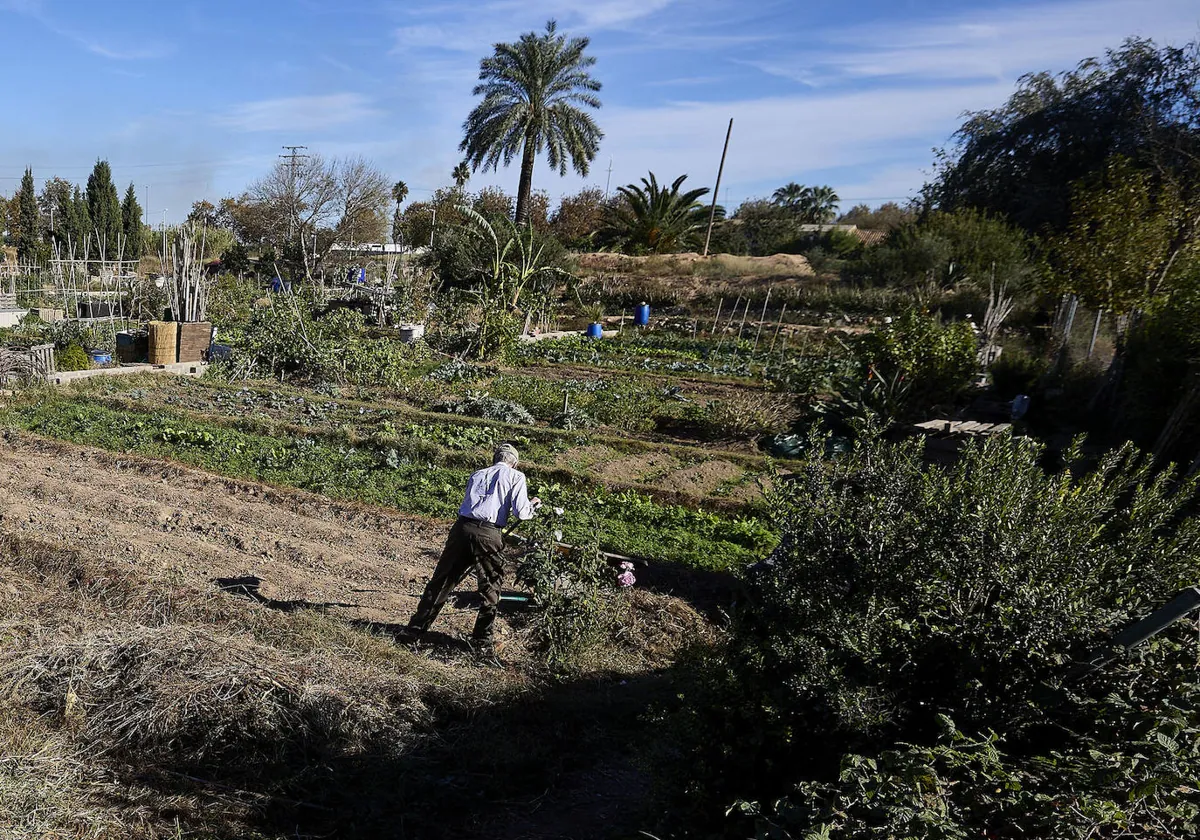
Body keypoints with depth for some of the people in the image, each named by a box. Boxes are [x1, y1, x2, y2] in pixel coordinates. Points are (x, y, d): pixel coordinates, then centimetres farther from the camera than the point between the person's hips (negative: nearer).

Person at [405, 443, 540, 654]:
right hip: (489, 534, -4)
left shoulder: (477, 475, 24)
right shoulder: (516, 476, 10)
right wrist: (533, 505, 21)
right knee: (490, 590, 11)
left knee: (442, 580, 16)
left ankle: (416, 628, 23)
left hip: (462, 528, 4)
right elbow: (521, 512, 0)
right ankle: (484, 642, 15)